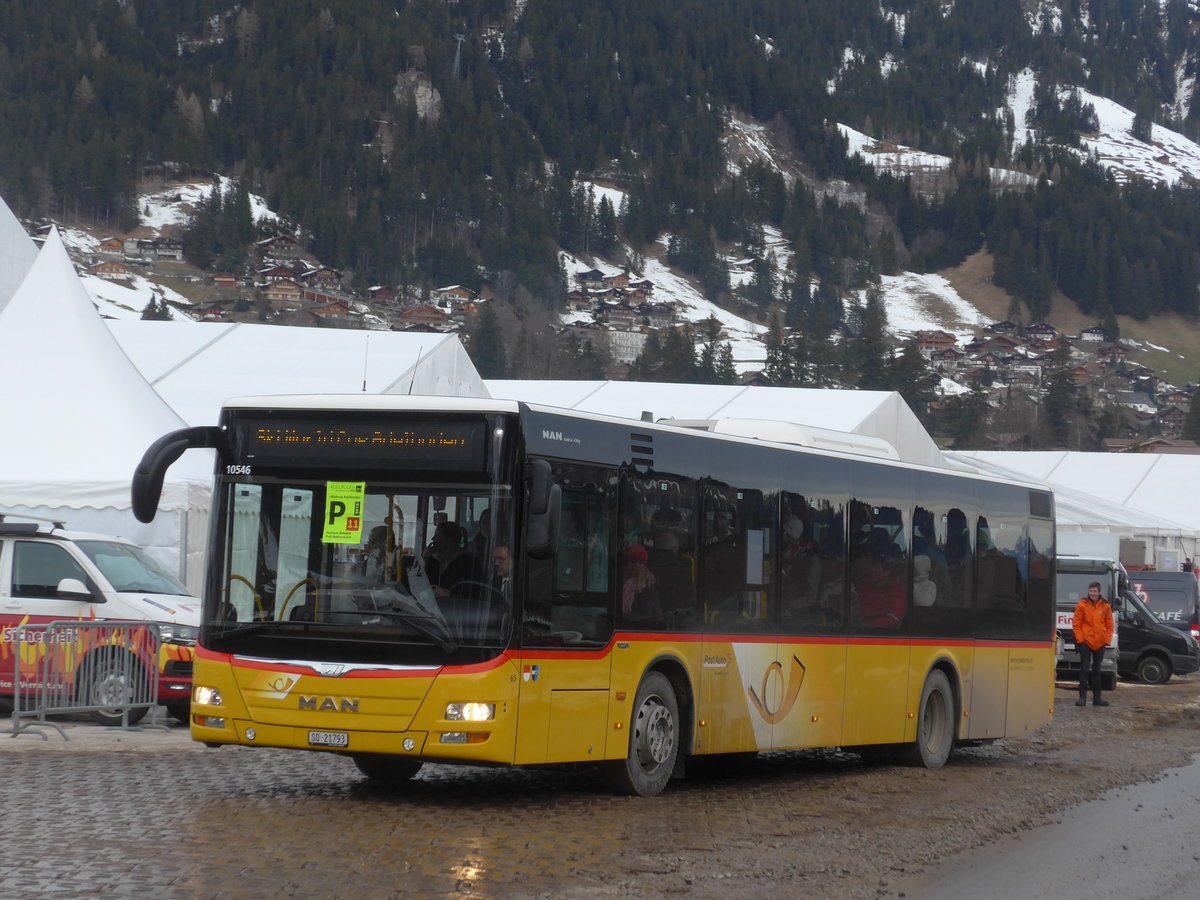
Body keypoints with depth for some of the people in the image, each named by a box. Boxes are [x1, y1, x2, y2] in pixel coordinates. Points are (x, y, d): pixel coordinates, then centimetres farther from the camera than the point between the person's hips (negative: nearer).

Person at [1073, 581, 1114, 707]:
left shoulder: (1105, 606, 4)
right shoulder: (1082, 605, -4)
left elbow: (1109, 625, 9)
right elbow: (1077, 624, -3)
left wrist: (1107, 640, 0)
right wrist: (1079, 639, -10)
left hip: (1100, 643, 3)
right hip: (1085, 642, -3)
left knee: (1096, 670, 12)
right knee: (1084, 669, -4)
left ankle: (1097, 698, 17)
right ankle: (1082, 697, -2)